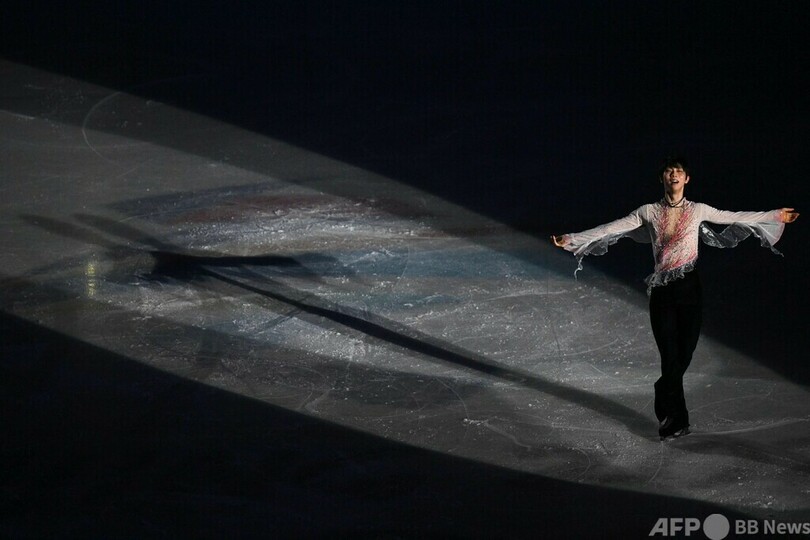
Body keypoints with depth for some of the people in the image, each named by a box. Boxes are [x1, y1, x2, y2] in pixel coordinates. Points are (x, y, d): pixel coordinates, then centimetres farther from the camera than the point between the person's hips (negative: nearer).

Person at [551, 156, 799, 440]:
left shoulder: (698, 210, 4)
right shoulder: (649, 212, 2)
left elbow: (736, 218, 12)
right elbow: (610, 229, 0)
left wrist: (776, 216, 14)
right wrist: (572, 239, -5)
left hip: (689, 288, 1)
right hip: (662, 290, -1)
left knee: (684, 355, 5)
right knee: (671, 356, -1)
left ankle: (665, 404, 31)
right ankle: (676, 419, 14)